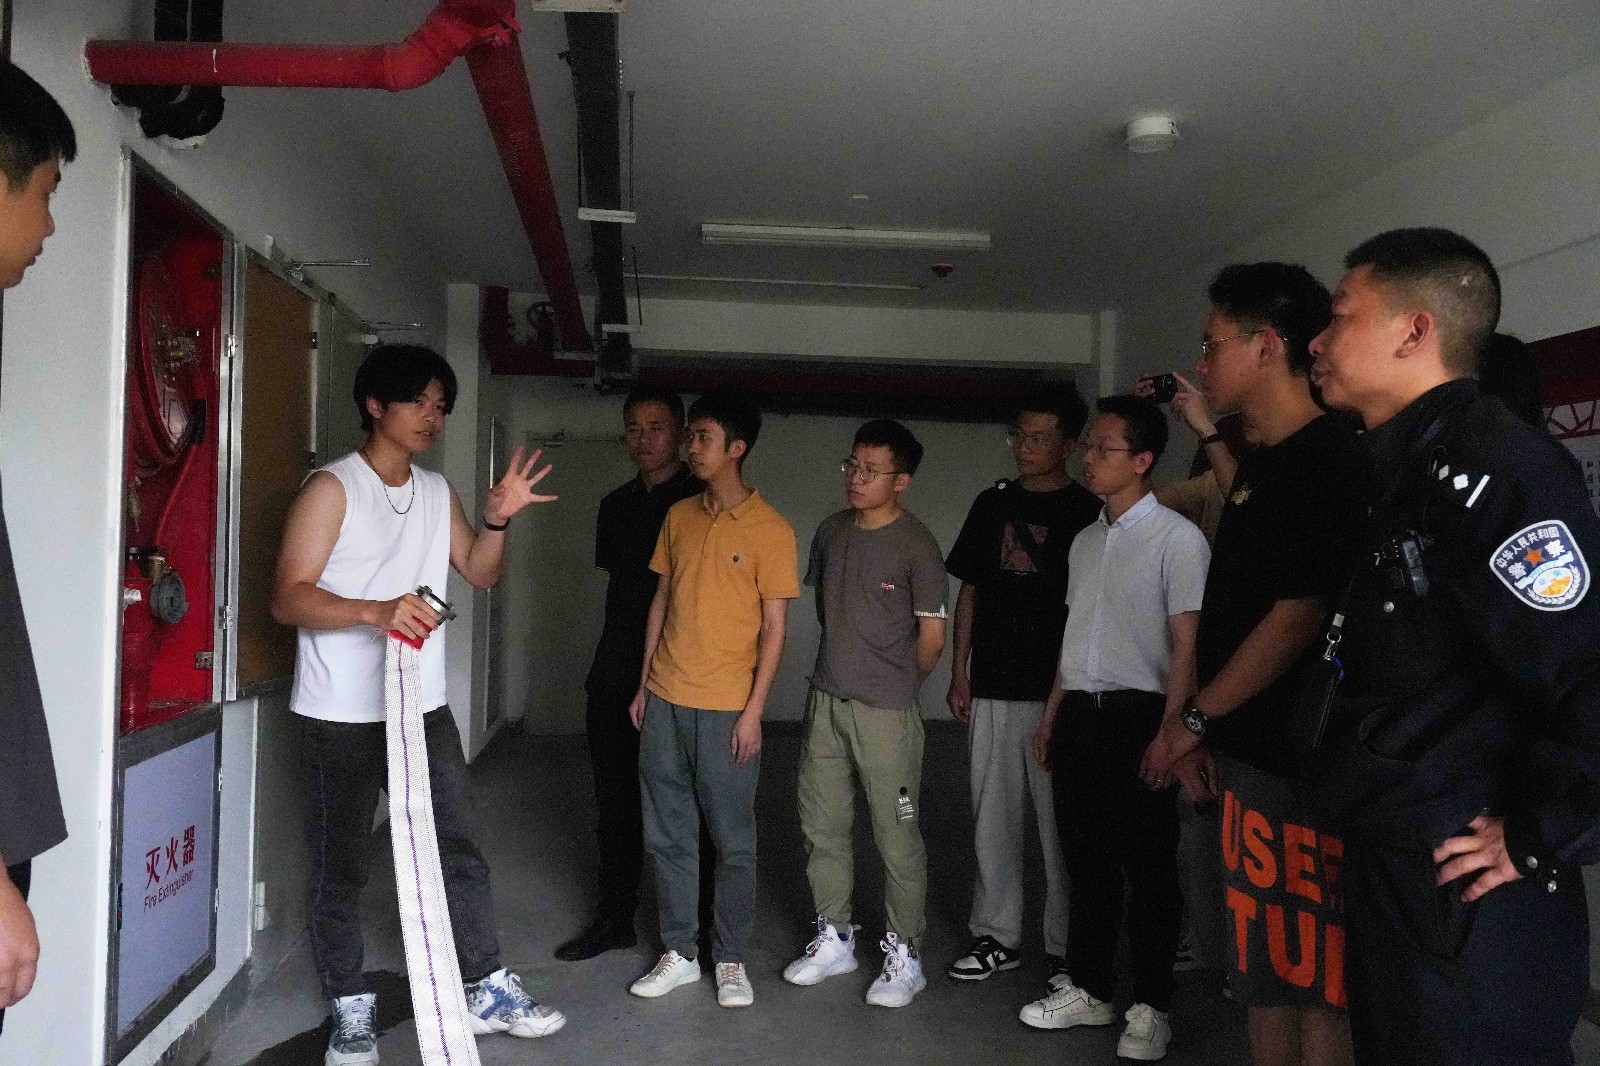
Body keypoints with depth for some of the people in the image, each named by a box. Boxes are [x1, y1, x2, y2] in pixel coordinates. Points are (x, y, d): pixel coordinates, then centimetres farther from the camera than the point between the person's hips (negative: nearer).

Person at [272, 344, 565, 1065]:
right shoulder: (332, 489, -10)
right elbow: (288, 597, -16)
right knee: (341, 866, 7)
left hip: (423, 708, 6)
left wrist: (498, 520, -4)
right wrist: (376, 611, -32)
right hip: (340, 716, -5)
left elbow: (478, 574, 15)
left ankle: (487, 991, 21)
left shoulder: (438, 492, 11)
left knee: (457, 850, 9)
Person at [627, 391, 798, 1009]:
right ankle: (678, 953, 24)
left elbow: (774, 626, -7)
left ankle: (731, 959, 21)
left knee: (733, 841, 5)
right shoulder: (679, 517, 8)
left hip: (726, 708, -5)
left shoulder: (769, 529, -8)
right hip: (665, 701, 5)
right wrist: (644, 685, 11)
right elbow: (662, 600, 13)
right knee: (667, 835, 11)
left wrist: (754, 711, -11)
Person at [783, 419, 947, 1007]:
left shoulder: (917, 545, -12)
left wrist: (894, 687, 5)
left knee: (897, 838, 4)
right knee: (822, 826, 15)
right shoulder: (831, 531, 6)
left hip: (885, 712, -6)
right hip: (825, 699, 6)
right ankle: (834, 937, 32)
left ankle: (904, 955, 19)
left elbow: (931, 637, -8)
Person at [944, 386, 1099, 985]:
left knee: (1060, 823, 4)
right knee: (993, 817, 10)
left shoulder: (1086, 513, -2)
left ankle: (1065, 946, 17)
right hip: (992, 689, 4)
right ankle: (996, 935, 23)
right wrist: (959, 674, 8)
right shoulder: (992, 504, 10)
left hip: (1058, 689, -4)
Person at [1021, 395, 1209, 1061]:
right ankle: (1087, 989, 26)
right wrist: (1052, 714, 16)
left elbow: (1187, 643, -11)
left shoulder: (1176, 538, -7)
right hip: (1079, 713, 7)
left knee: (1147, 863, 4)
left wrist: (1170, 731, -16)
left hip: (1137, 713, -6)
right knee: (1085, 856, 13)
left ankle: (1150, 1007, 17)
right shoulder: (1085, 540, 14)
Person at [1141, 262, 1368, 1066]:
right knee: (1264, 962, 18)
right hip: (1252, 748, 9)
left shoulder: (1328, 457, -14)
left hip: (1302, 758, -9)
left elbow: (1302, 611, -20)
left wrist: (1195, 717, -15)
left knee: (1314, 972, 2)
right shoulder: (1262, 459, 14)